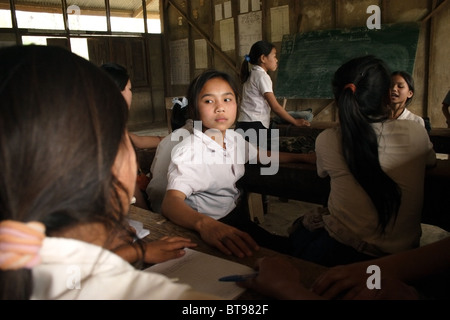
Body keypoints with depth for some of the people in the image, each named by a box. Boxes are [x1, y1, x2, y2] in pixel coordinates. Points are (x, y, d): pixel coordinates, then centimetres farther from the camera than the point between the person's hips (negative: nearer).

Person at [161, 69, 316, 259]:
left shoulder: (235, 139, 3)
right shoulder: (188, 152, -22)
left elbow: (260, 155, 25)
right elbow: (171, 201, -37)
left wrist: (302, 156, 23)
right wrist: (204, 224, -57)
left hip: (236, 216, 8)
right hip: (209, 229, -7)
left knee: (285, 249, -3)